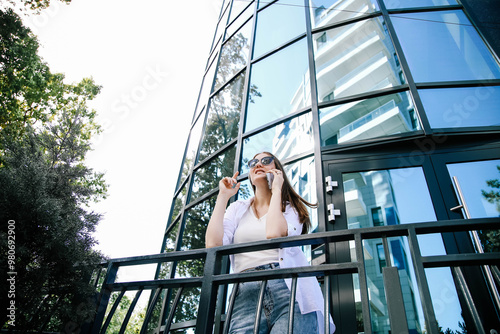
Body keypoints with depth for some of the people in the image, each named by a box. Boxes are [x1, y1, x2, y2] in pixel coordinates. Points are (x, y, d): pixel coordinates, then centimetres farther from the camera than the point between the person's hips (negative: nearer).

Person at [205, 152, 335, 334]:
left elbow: (275, 235, -11)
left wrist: (276, 191, 1)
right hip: (247, 292, 2)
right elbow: (213, 244, 1)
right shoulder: (238, 208, 19)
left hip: (288, 286, -1)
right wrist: (223, 196, 8)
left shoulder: (291, 208, 14)